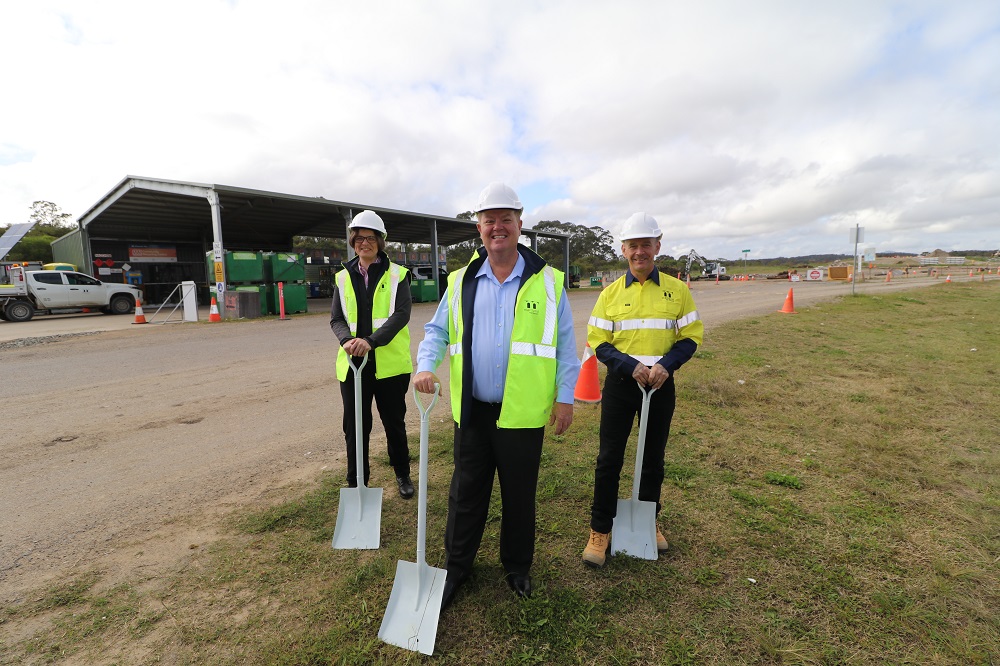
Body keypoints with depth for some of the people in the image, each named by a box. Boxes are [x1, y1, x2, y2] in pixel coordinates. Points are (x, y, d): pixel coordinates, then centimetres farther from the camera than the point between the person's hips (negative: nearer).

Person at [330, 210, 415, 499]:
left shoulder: (397, 274, -1)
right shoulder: (343, 277, 9)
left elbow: (402, 314, -14)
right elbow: (336, 319, 3)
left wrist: (371, 340, -27)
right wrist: (347, 340, -20)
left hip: (390, 363, -2)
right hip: (353, 364, 3)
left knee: (394, 423, 12)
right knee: (354, 427, 10)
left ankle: (403, 475, 33)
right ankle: (355, 483, 28)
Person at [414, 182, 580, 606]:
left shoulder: (547, 282, -1)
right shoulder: (461, 282, 5)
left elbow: (565, 344, 0)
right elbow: (437, 331, 10)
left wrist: (565, 396, -4)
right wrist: (426, 365, -8)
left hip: (523, 412, -1)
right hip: (472, 411, 2)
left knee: (519, 495, 15)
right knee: (466, 492, 15)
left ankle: (517, 566, 38)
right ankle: (456, 566, 36)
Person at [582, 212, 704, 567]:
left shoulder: (677, 290, 0)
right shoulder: (610, 293, -1)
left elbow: (690, 336, 2)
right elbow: (598, 342, -2)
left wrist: (666, 364, -16)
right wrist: (631, 366, -17)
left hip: (660, 385, 1)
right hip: (620, 384, -1)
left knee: (654, 458, 16)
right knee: (609, 459, 3)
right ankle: (600, 529, 20)